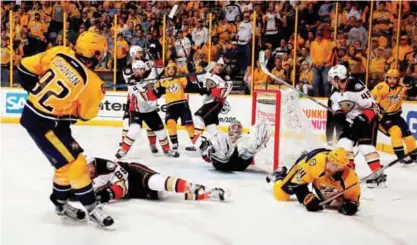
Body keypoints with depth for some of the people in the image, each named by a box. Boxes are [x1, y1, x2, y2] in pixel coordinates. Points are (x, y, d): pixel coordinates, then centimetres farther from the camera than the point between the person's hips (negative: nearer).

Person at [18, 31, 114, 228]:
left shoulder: (59, 52, -7)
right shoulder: (92, 83, -20)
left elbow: (26, 67, 1)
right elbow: (86, 114, -3)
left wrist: (35, 90, 16)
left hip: (30, 113, 8)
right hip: (44, 125, -8)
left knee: (65, 161, 20)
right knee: (75, 163, 0)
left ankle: (61, 203, 35)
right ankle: (91, 208, 11)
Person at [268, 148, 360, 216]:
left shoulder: (349, 176, -39)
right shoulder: (315, 162, -47)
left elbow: (353, 195, -22)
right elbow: (297, 183, -38)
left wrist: (350, 205, -43)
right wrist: (309, 199, -46)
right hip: (303, 168, -3)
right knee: (281, 194, -5)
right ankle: (280, 176, 30)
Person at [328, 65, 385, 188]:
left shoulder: (356, 87, -26)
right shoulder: (336, 93, 1)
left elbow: (371, 106, -24)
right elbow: (337, 111, 11)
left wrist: (363, 119, -28)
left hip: (368, 118, -8)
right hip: (353, 121, 8)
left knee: (365, 146, -17)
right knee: (344, 142, 2)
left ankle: (379, 175, -12)